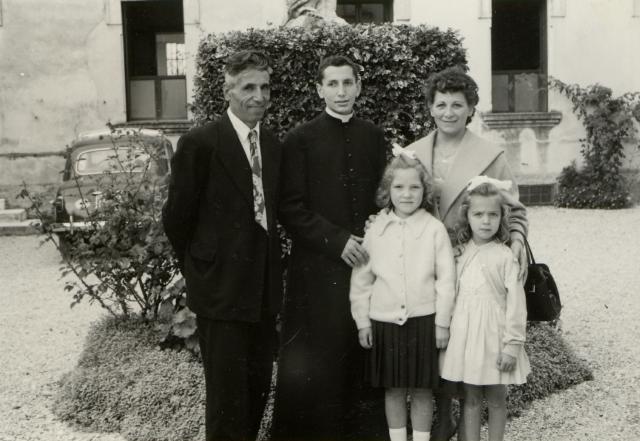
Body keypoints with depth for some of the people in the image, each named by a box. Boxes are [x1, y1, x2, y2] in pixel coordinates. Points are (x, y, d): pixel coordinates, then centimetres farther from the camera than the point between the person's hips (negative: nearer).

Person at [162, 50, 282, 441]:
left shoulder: (273, 145, 9)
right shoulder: (200, 144, -12)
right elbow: (177, 217, -7)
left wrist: (268, 264, 8)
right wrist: (197, 269, 1)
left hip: (264, 288, 6)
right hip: (221, 289, -6)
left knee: (259, 386, 16)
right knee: (228, 392, 1)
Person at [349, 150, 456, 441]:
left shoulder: (434, 229, -6)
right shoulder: (375, 230, 1)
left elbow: (446, 278, -4)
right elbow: (361, 279, 5)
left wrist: (442, 322, -3)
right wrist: (362, 321, 5)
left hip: (423, 320, -2)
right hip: (385, 320, 2)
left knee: (422, 389, 9)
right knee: (393, 388, 13)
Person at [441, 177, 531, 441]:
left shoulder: (505, 256, -10)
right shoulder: (460, 253, 4)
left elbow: (516, 302, -10)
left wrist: (512, 345, -12)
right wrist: (447, 328, 7)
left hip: (493, 334, -3)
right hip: (465, 332, 4)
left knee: (496, 399, 9)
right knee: (470, 398, 11)